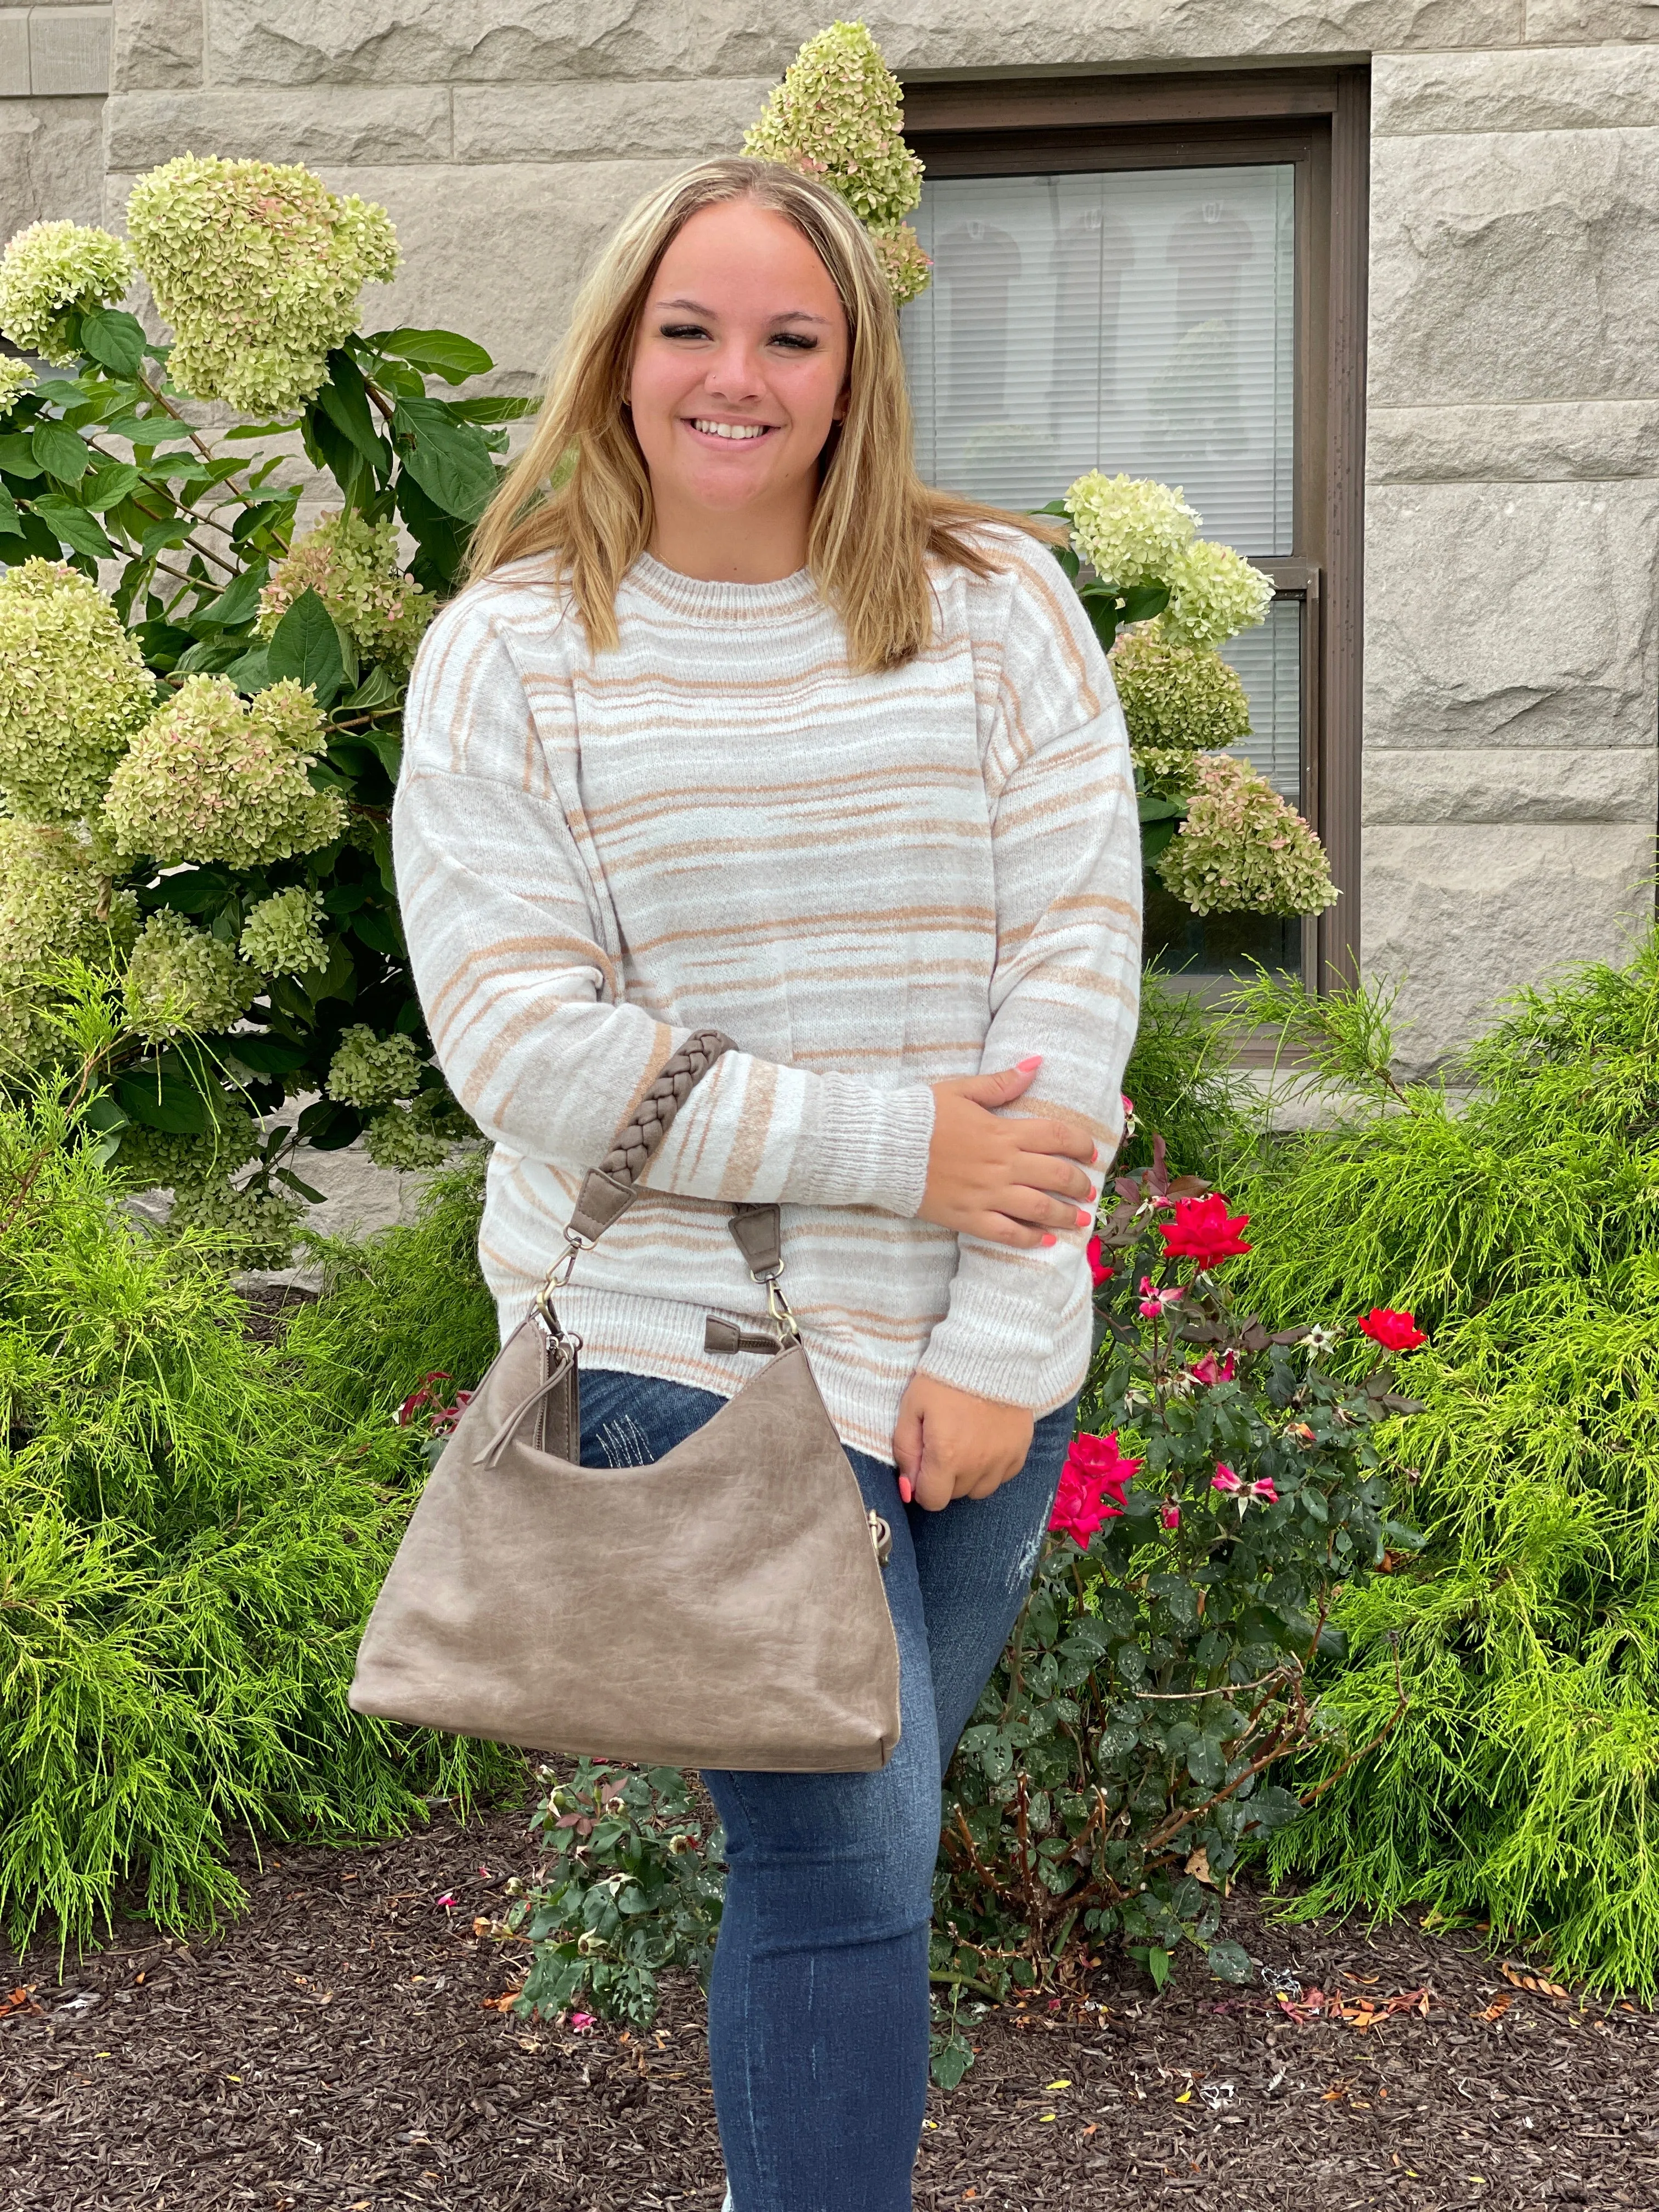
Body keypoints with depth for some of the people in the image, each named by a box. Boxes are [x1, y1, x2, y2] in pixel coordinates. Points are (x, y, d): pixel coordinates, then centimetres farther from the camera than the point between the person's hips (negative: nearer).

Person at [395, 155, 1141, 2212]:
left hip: (975, 1343, 3)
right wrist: (894, 1142, -15)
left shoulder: (995, 606, 1)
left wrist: (1004, 1339, -10)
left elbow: (1078, 967, -4)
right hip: (679, 1337, -3)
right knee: (846, 1855, -4)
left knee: (865, 1813, 16)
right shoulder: (508, 652, -3)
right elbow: (519, 1044, -10)